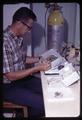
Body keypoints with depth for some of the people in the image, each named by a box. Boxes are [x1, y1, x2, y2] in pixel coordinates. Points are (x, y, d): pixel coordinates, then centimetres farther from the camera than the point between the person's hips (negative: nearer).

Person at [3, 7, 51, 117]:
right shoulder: (5, 42, -29)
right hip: (8, 86, -8)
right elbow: (10, 76, -26)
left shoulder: (18, 38, 0)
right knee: (43, 103, -17)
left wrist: (39, 59, 5)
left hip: (21, 77, 9)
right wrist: (37, 68, -24)